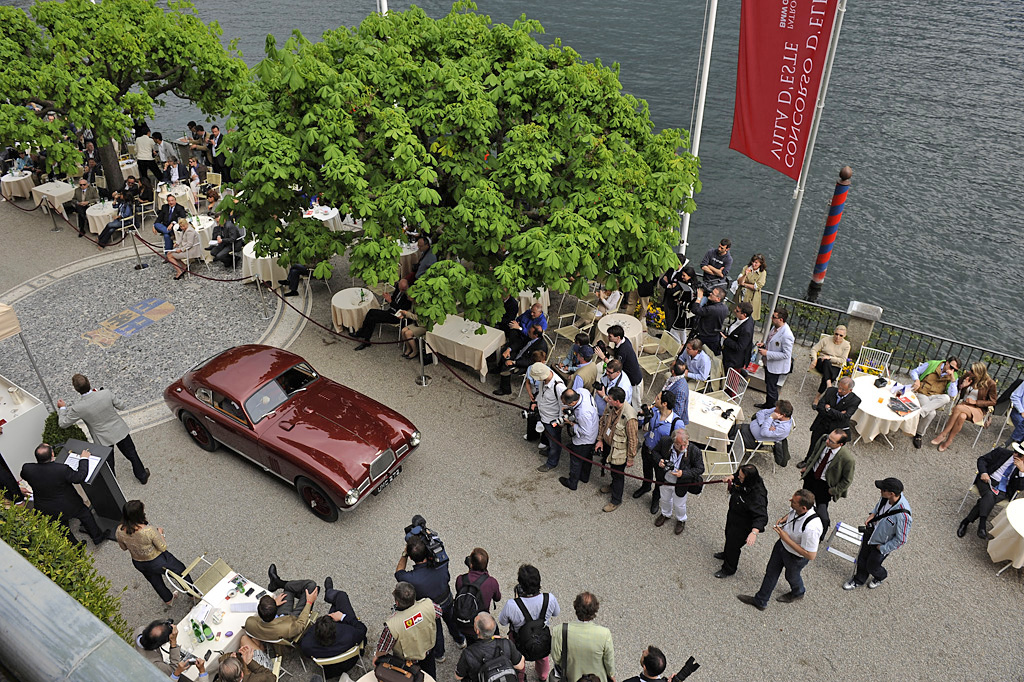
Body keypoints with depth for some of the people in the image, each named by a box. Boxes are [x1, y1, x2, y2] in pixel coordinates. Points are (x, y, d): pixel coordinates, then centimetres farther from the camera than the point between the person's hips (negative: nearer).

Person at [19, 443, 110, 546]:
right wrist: (84, 459, -8)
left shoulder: (27, 469, -23)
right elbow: (80, 477, -19)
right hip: (68, 506, -3)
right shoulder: (62, 469, -35)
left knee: (62, 527, 27)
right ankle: (97, 537, 43)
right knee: (85, 514, 25)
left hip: (47, 512, 3)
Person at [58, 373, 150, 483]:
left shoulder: (77, 408, -26)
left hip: (104, 439, -1)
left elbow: (63, 424, -8)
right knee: (131, 454, 24)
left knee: (108, 464, 23)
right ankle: (142, 476, 42)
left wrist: (62, 408, 6)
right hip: (120, 431, 1)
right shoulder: (106, 393, -24)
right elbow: (120, 406, -7)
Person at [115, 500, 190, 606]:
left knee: (155, 581, 33)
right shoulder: (149, 531, -39)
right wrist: (160, 533, -8)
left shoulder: (120, 531, -23)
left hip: (138, 564, 5)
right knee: (181, 571, 23)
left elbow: (124, 547, -2)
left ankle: (168, 599, 58)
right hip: (158, 562, -5)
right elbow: (163, 547, -23)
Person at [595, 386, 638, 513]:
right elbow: (602, 421, 6)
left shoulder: (629, 417, -36)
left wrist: (630, 458, -16)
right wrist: (600, 439, 6)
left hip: (619, 450, -7)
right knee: (613, 468, 31)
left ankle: (616, 500, 35)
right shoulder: (611, 407, -14)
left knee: (617, 474, 13)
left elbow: (632, 439, -25)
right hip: (607, 444, 7)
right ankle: (614, 485, 58)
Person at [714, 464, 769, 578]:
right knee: (728, 535, 33)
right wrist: (732, 478, -7)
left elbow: (761, 516, -46)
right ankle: (727, 554, 65)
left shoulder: (758, 495, -42)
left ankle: (729, 569, 43)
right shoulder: (742, 480, -19)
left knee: (733, 544, 14)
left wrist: (754, 532, -57)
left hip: (742, 524, -8)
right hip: (733, 514, 8)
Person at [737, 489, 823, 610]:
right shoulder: (798, 509, -23)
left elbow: (811, 556, -33)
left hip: (796, 556, -6)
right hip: (782, 544, 7)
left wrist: (787, 539, -34)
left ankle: (798, 593, 62)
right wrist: (784, 519, -16)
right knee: (771, 571, 22)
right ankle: (760, 601, 45)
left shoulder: (811, 528, -44)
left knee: (791, 576, 26)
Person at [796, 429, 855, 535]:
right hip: (811, 475, 5)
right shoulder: (823, 439, -21)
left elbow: (847, 480, -16)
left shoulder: (848, 459, -34)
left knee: (821, 514, 1)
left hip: (825, 484, -5)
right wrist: (806, 465, 8)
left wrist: (833, 491, -10)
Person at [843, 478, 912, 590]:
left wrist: (882, 548, -16)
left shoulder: (903, 516, -40)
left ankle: (881, 576, 56)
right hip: (870, 532, 5)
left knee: (872, 566, 21)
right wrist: (873, 514, -10)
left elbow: (901, 540, -26)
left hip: (882, 545, -5)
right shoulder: (886, 497, -21)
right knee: (862, 558, 24)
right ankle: (859, 580, 51)